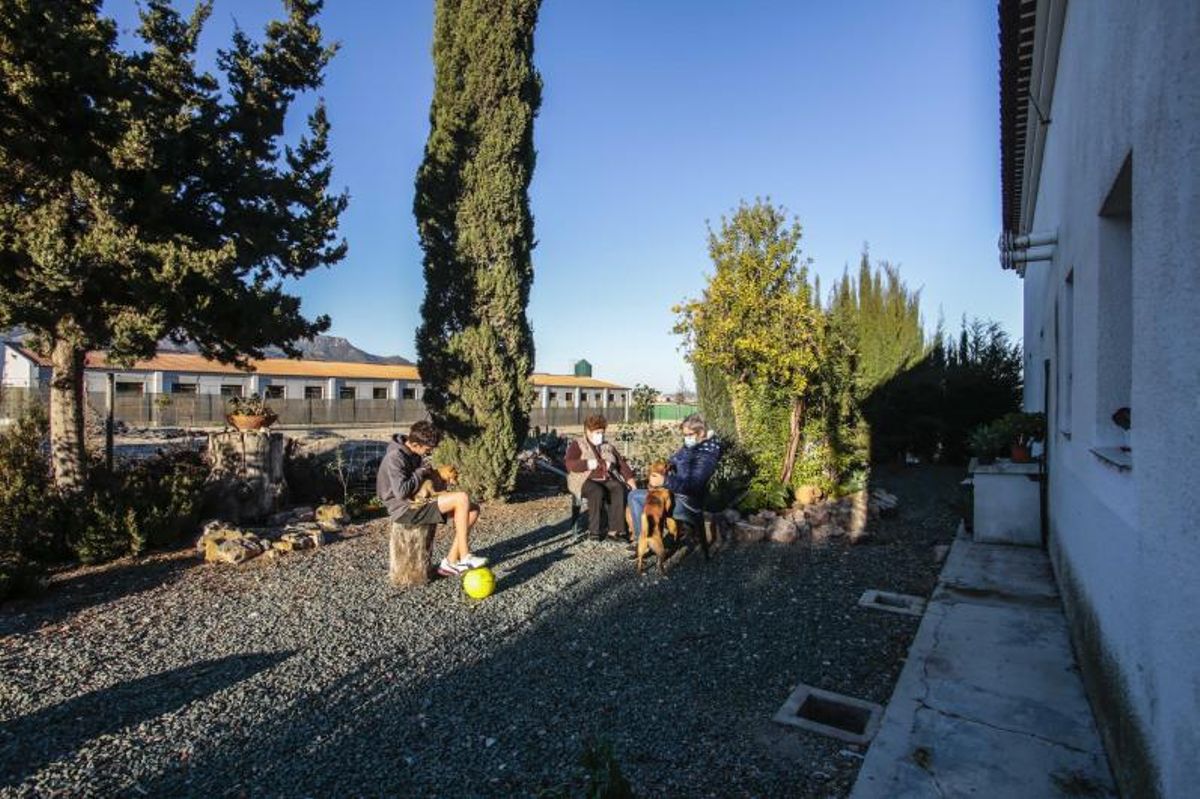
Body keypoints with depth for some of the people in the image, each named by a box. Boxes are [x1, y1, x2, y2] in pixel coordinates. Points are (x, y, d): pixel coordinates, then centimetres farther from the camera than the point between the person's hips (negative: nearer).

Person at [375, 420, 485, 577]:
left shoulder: (414, 453, 10)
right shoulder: (395, 457, -18)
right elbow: (401, 492, -27)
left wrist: (429, 471, 3)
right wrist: (421, 472, -15)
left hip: (419, 502, 10)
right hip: (406, 509, -10)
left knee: (473, 509, -3)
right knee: (462, 499, -25)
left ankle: (451, 561, -2)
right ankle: (465, 558, -18)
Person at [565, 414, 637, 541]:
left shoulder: (608, 446, 22)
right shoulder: (577, 445, 9)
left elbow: (622, 464, 18)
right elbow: (570, 465, -7)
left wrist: (631, 481, 3)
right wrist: (590, 464, -18)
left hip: (608, 480, 4)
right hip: (586, 480, -4)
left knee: (620, 489, -29)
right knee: (597, 491, -36)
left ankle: (616, 530, -30)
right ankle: (594, 531, -27)